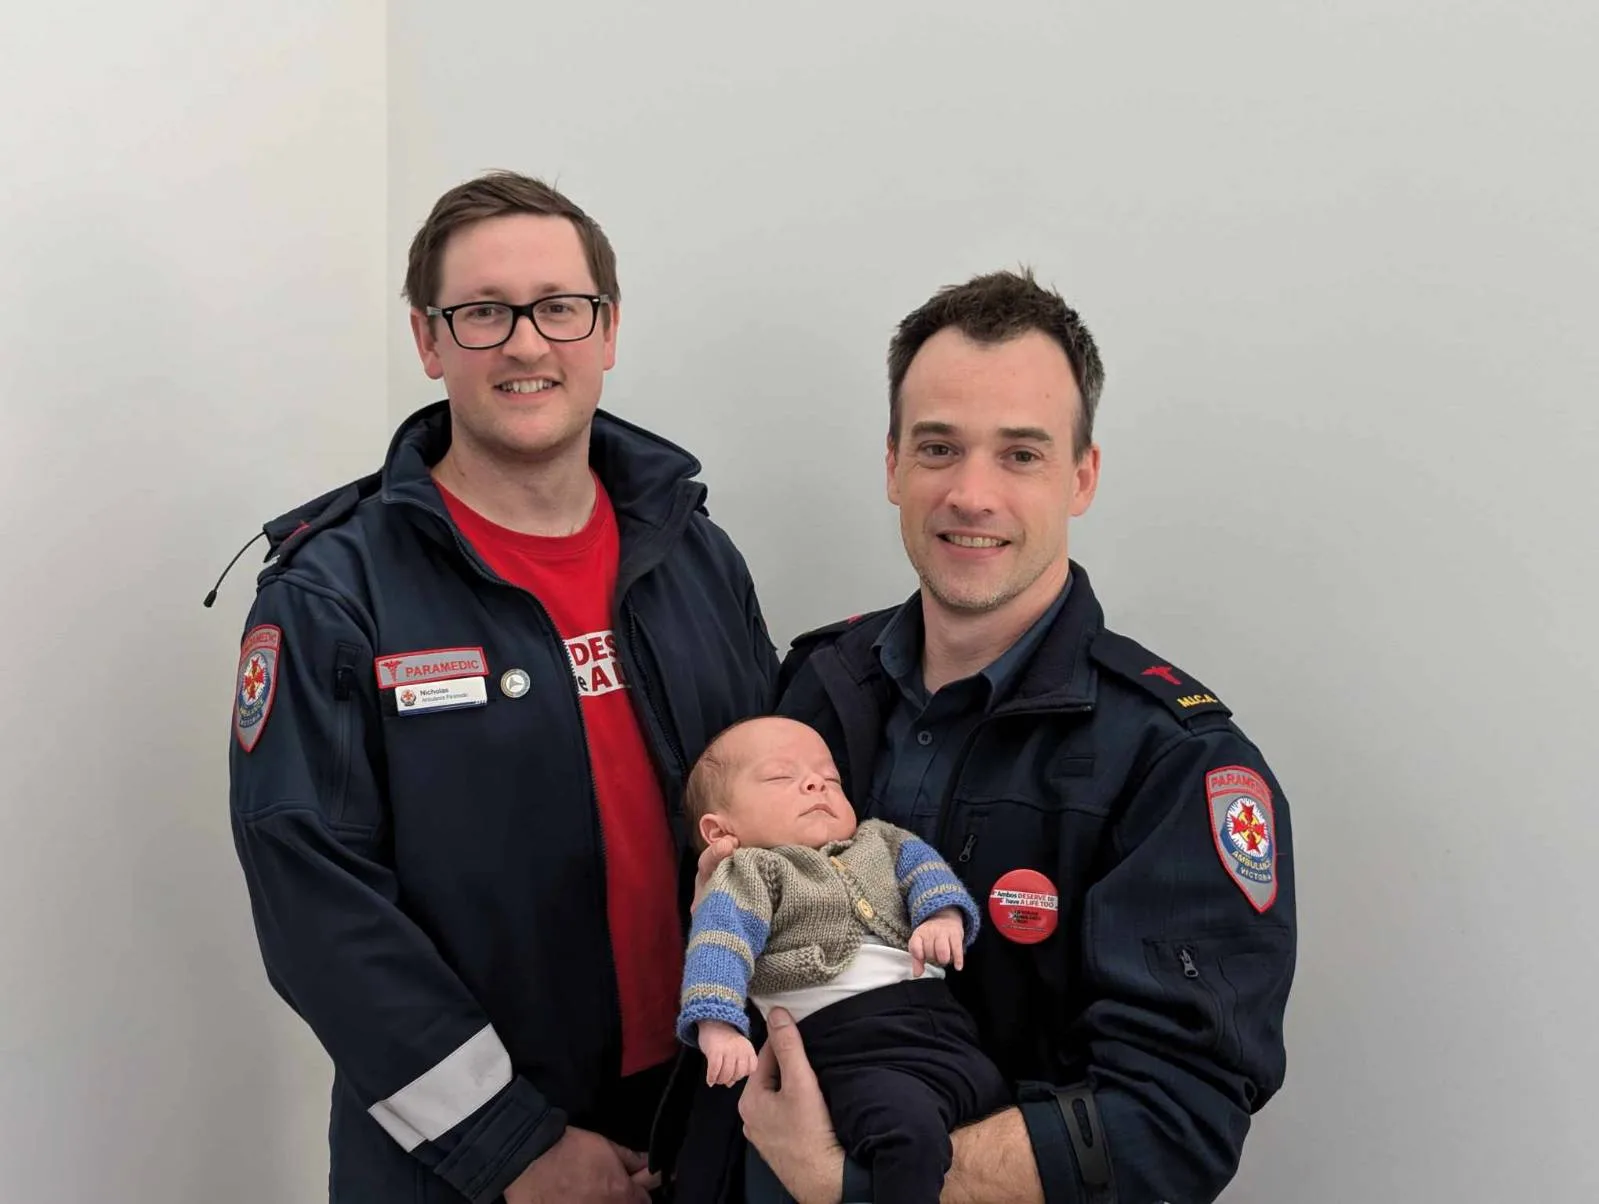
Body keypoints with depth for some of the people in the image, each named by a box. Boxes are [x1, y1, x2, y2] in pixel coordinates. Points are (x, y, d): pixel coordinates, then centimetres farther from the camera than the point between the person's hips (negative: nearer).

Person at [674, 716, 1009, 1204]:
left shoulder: (876, 841, 26)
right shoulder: (750, 875, 5)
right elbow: (720, 941, -10)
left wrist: (944, 914, -9)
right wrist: (718, 1025, -28)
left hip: (944, 1023, 7)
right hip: (855, 1046, -7)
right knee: (910, 1129, -33)